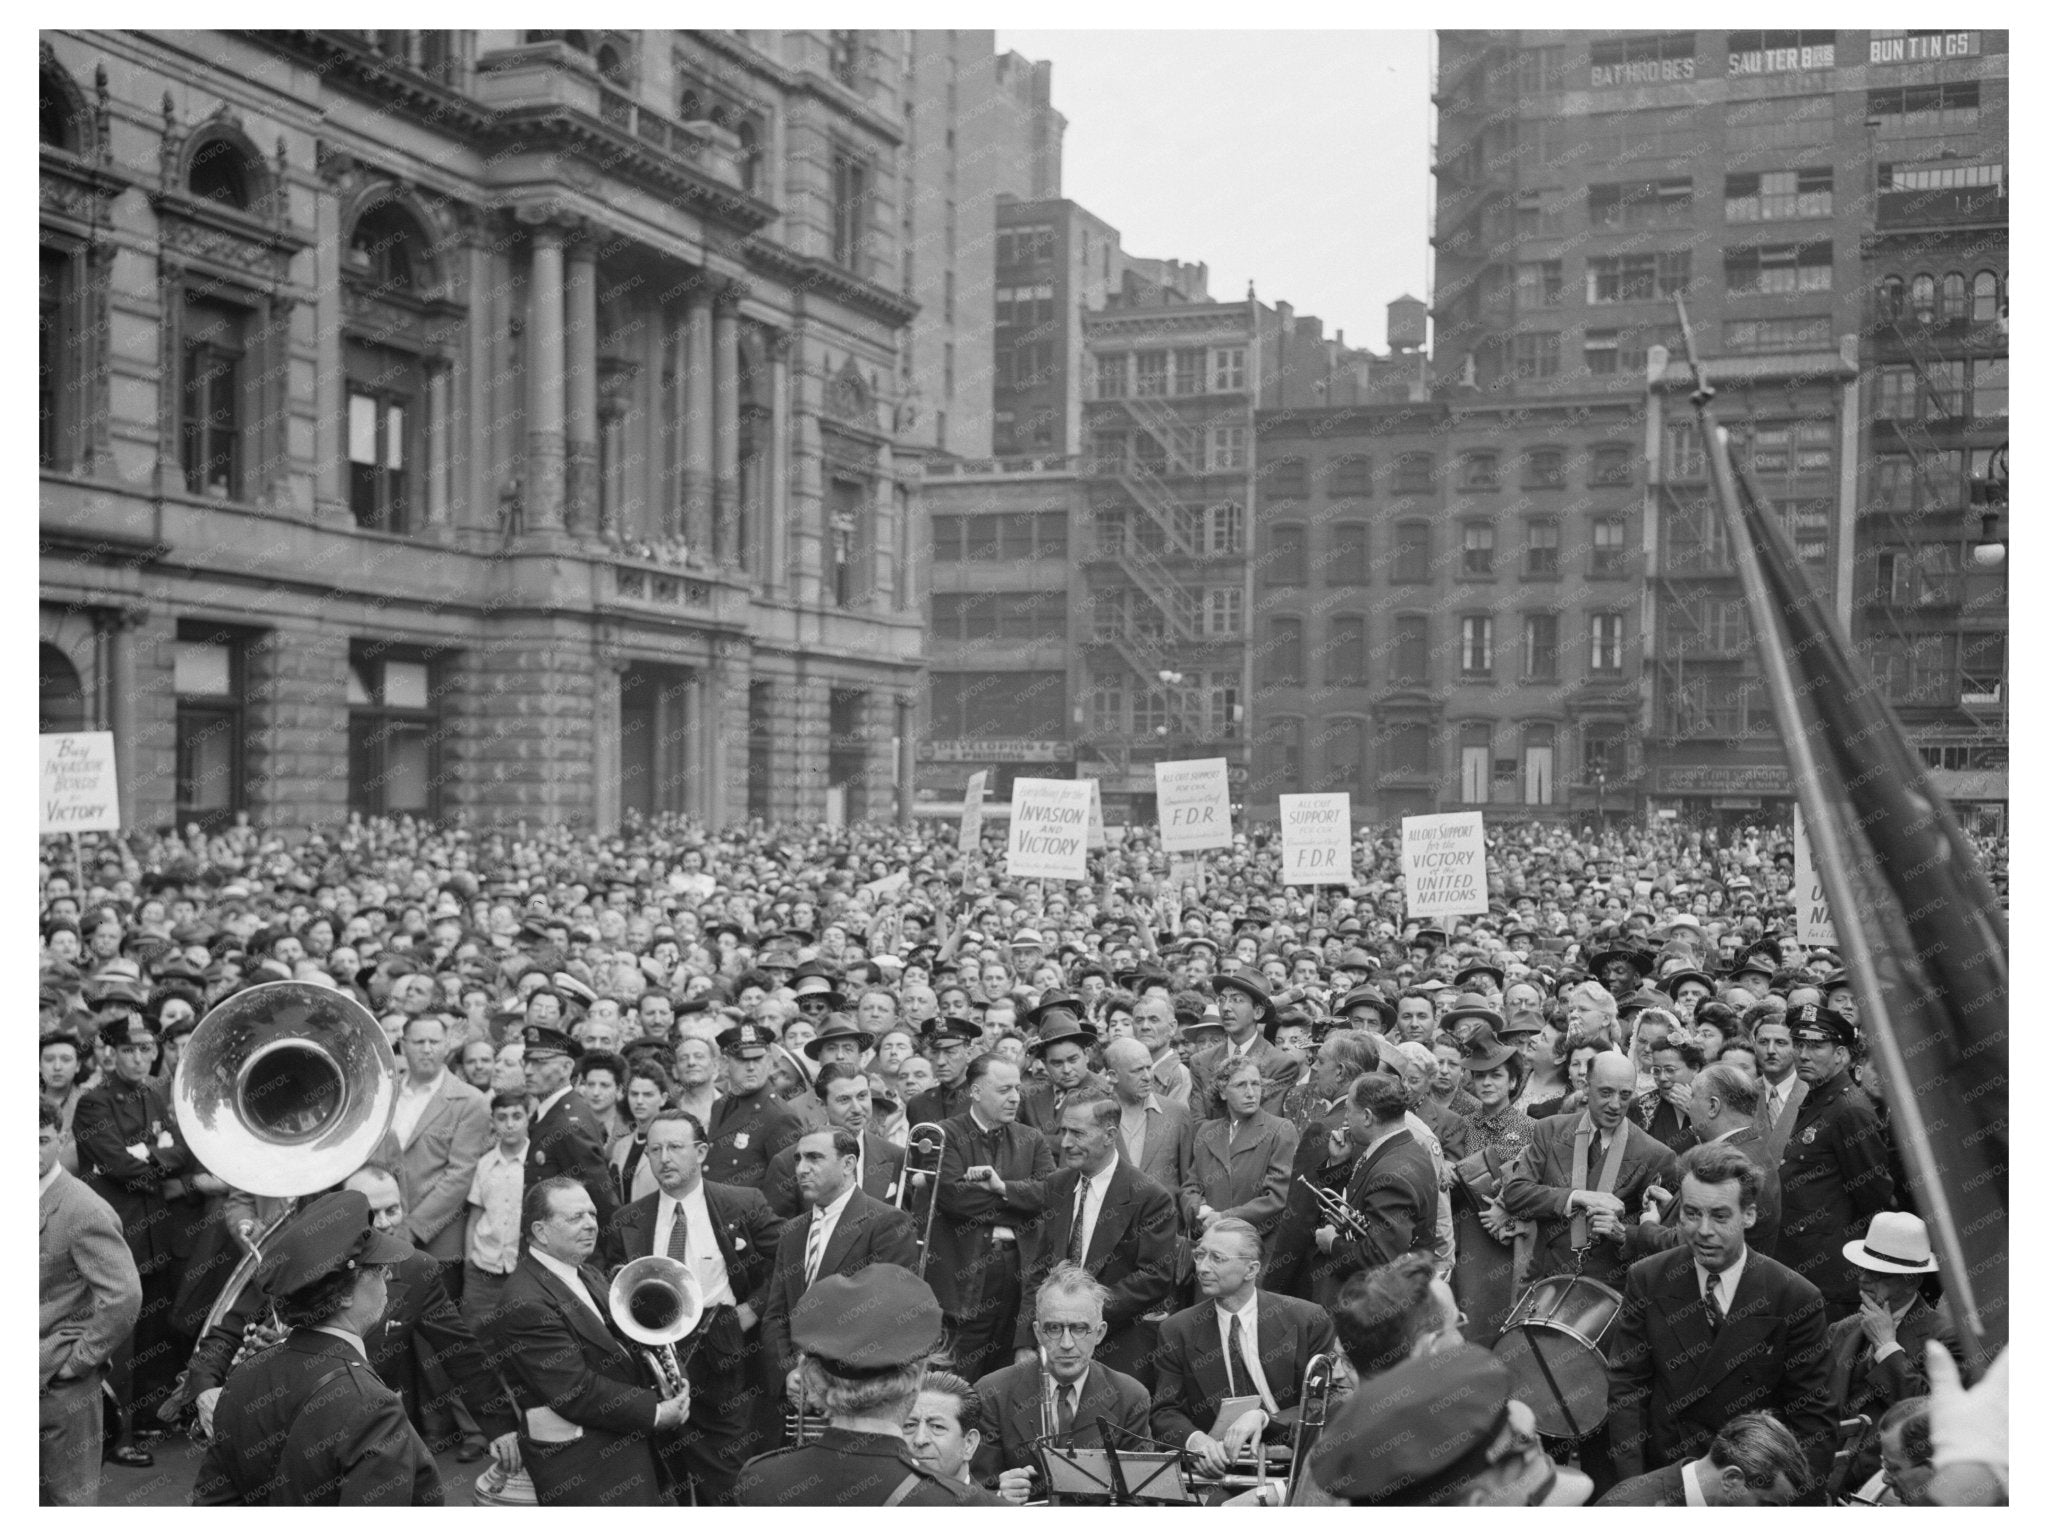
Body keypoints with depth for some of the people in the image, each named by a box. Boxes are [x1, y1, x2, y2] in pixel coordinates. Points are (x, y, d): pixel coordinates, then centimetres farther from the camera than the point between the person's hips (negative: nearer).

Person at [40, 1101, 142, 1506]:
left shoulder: (84, 1211, -17)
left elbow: (125, 1296, -23)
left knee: (70, 1496, 3)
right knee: (36, 1494, 13)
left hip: (62, 1384, -6)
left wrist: (77, 1361, -16)